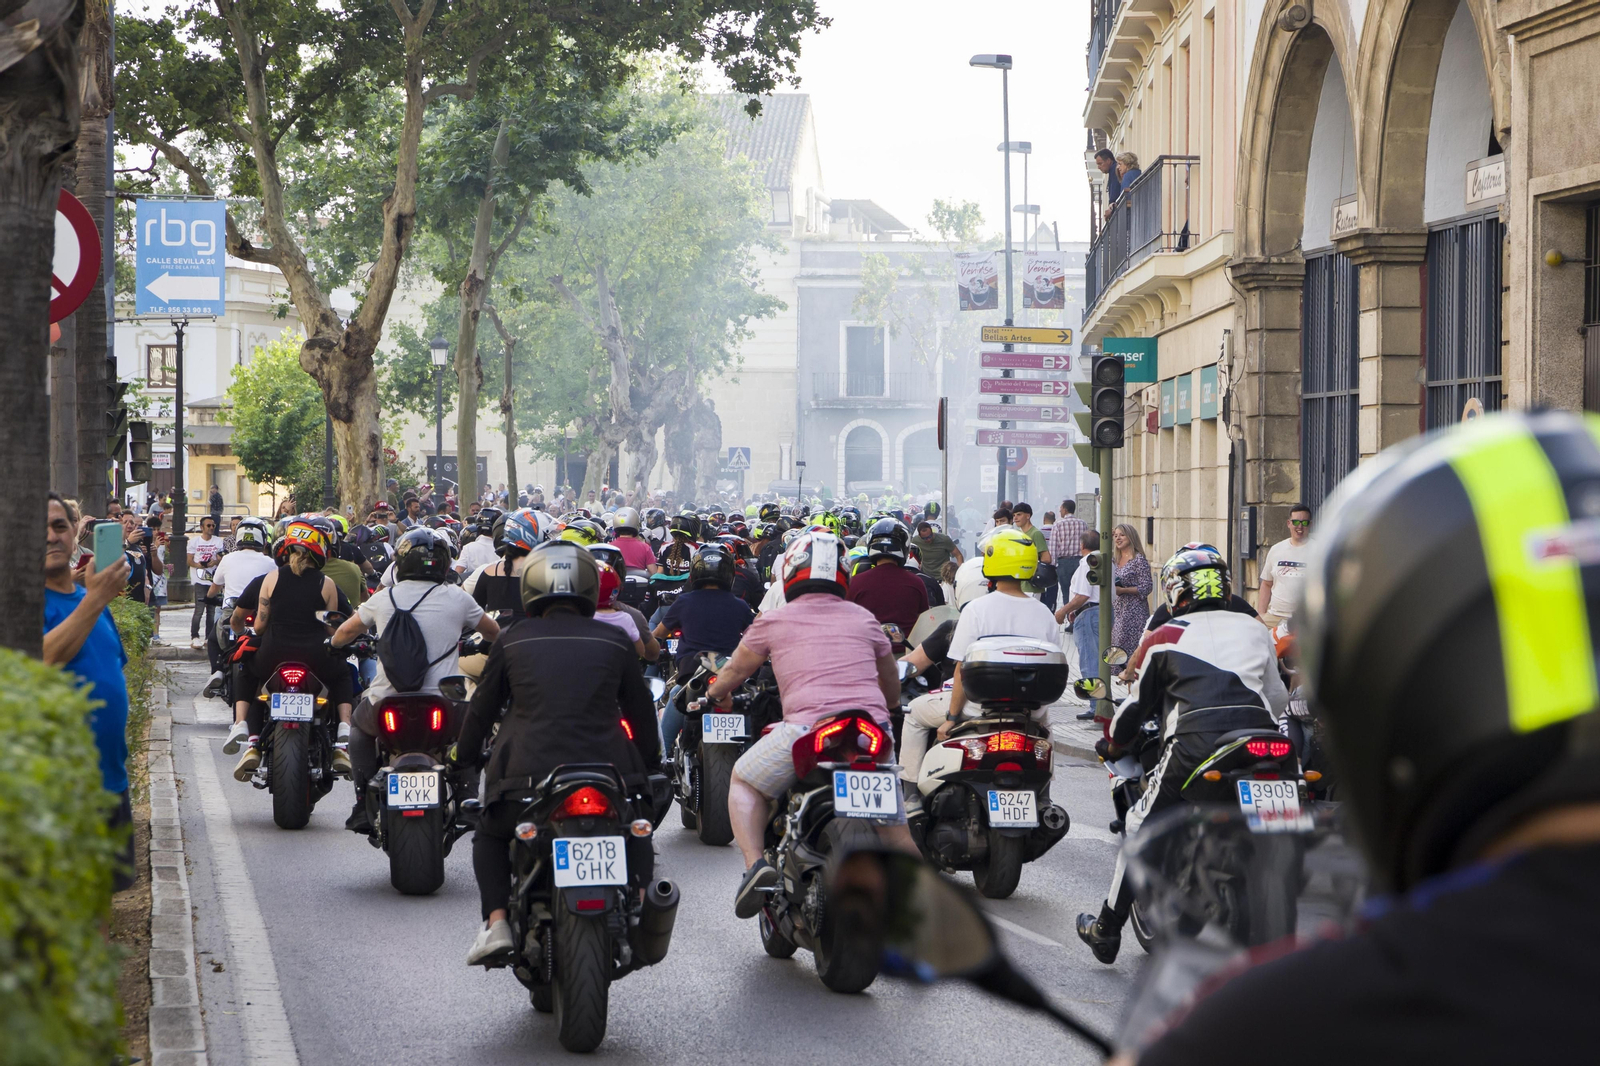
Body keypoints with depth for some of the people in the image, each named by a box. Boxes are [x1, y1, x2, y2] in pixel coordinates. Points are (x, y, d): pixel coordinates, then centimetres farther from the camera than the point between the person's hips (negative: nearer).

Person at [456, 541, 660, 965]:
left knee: (490, 834, 27)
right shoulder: (614, 641, 8)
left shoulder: (513, 640, 6)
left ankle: (496, 921, 6)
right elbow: (641, 708, 17)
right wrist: (651, 763, 33)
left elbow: (484, 706, 14)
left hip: (527, 776, -1)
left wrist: (464, 756, 31)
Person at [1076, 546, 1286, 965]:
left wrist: (1112, 743, 36)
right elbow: (1279, 699, 29)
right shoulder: (1256, 630, 21)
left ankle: (1106, 930, 15)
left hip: (1195, 744, -3)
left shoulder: (1169, 636, 11)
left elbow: (1139, 701, 18)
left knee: (1142, 825, 10)